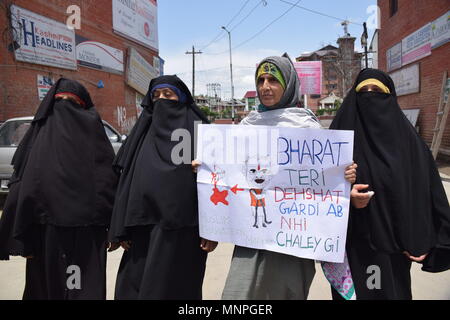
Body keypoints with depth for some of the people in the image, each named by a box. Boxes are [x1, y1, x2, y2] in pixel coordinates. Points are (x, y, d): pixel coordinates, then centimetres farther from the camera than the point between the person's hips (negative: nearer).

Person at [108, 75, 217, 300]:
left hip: (181, 227, -4)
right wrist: (122, 229, 5)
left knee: (174, 288, 3)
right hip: (143, 225, 5)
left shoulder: (197, 130, 1)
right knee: (131, 288, 9)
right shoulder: (144, 131, 14)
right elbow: (127, 181, 10)